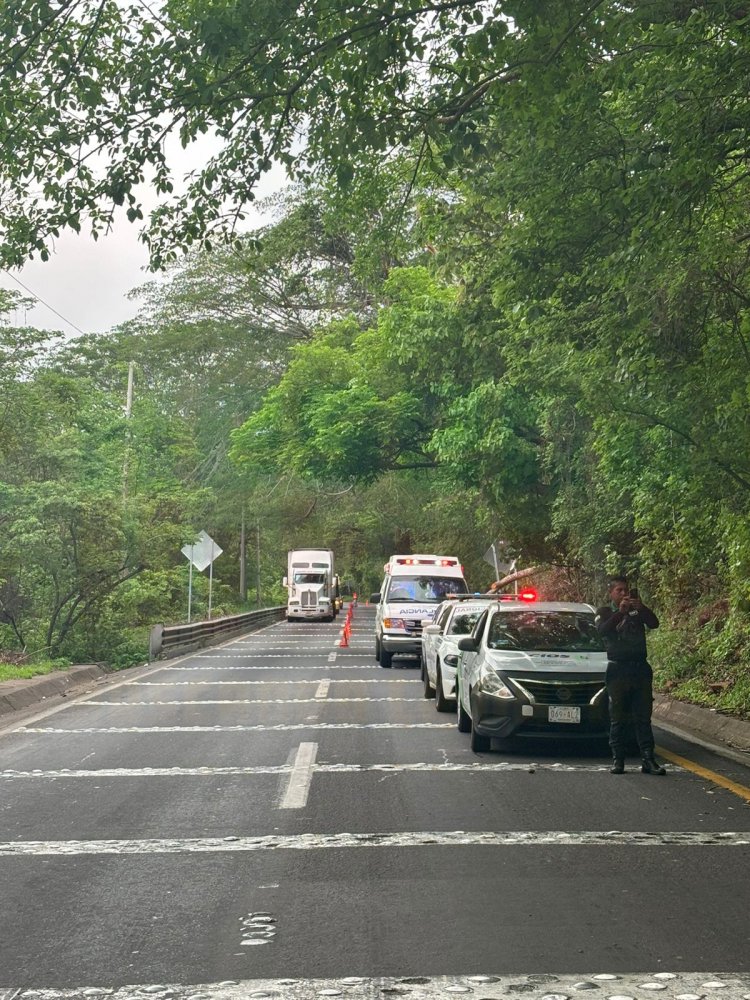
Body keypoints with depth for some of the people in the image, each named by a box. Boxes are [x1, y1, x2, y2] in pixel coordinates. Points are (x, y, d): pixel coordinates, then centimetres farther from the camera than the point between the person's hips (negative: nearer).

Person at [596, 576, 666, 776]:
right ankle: (617, 759, 3)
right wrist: (620, 612, -26)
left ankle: (648, 759, -2)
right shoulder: (605, 612, 7)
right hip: (618, 669, -2)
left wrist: (642, 608, -22)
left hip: (640, 668, 2)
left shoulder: (638, 610, 12)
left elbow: (654, 623, -5)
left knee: (643, 717, 0)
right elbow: (602, 630, -14)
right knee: (618, 718, 0)